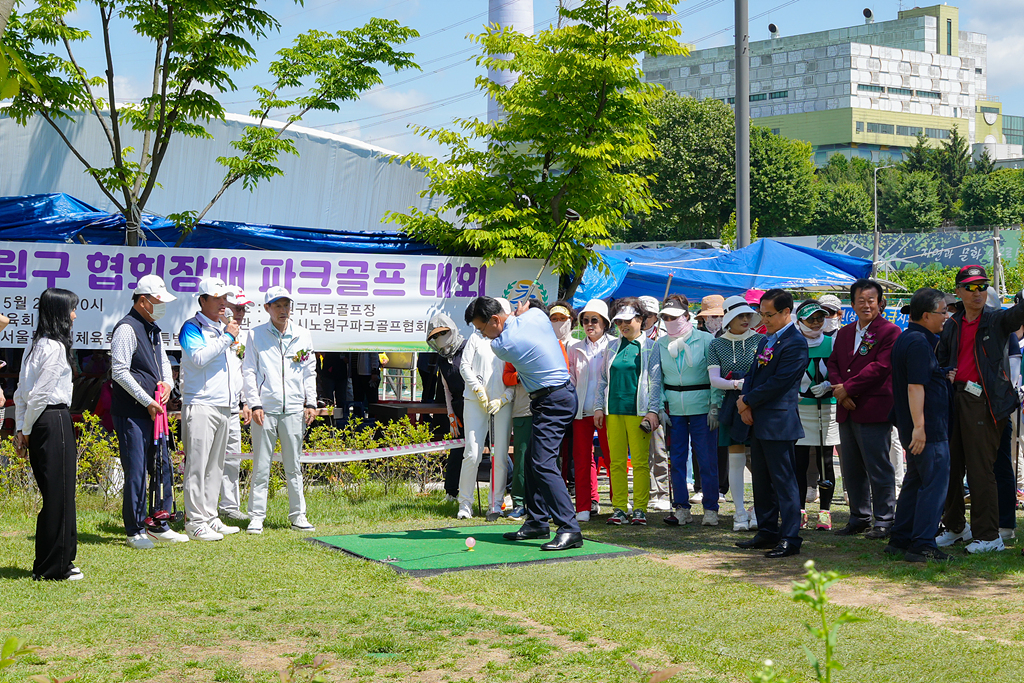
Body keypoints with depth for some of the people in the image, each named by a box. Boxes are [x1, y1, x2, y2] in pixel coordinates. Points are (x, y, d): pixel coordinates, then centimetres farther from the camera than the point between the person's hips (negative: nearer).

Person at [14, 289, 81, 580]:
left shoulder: (35, 345, 12)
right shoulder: (56, 347, -14)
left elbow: (21, 390, 12)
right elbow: (39, 394, -15)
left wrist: (21, 428, 12)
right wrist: (27, 430, -4)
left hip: (37, 424, 9)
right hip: (55, 420, -9)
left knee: (52, 493, 15)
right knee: (59, 493, -1)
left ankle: (45, 564, 21)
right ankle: (55, 566, 5)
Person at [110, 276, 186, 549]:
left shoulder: (154, 330, 16)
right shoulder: (127, 329, -12)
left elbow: (163, 361, 28)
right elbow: (120, 371, -17)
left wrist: (167, 383, 6)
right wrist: (147, 401, -16)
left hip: (154, 411, 9)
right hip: (131, 414, -9)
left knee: (162, 467, 11)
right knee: (136, 472, -5)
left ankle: (158, 526, 21)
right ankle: (135, 531, 4)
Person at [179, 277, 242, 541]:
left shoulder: (223, 327, 19)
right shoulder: (192, 328, -5)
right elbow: (199, 357, -21)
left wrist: (235, 395, 21)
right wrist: (227, 337, -15)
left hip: (223, 406, 8)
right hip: (200, 405, -8)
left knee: (216, 465, 10)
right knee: (197, 463, -8)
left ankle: (210, 517, 15)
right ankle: (195, 521, -6)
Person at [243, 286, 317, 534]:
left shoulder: (303, 336, 11)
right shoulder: (256, 335, 4)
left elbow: (309, 372, 14)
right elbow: (249, 372, 3)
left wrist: (311, 403, 6)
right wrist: (254, 404, -6)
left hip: (294, 409, 2)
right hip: (265, 409, -2)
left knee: (294, 466, 7)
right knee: (261, 466, 0)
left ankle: (298, 516, 13)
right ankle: (256, 517, 6)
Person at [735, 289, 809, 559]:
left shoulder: (795, 343, -13)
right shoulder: (765, 341, 17)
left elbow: (778, 382, -18)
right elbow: (752, 375, 17)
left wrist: (746, 401, -9)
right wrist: (745, 406, 0)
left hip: (779, 423, -9)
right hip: (758, 422, 9)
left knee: (784, 481, -6)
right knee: (761, 481, 14)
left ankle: (790, 539, -3)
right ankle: (767, 533, 24)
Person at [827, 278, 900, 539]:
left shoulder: (889, 332, -5)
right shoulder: (844, 333, 17)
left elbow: (880, 367, -14)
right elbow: (833, 363, 13)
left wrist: (848, 388, -14)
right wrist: (839, 389, -6)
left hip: (874, 410, -7)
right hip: (847, 410, 7)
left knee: (879, 468, -2)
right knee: (851, 468, 13)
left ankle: (884, 520, 6)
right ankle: (859, 517, 23)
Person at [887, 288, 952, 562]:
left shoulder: (905, 339, 15)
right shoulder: (919, 343, -17)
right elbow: (915, 387, -23)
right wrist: (918, 426, -25)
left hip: (914, 427, 10)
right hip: (928, 427, -10)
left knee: (915, 482, 16)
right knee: (935, 483, -7)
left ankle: (899, 540, 21)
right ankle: (922, 546, -7)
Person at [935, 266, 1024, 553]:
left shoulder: (997, 321, 0)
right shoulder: (953, 325, 13)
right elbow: (940, 360, 20)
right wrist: (945, 377, 0)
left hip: (983, 401, -5)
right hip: (955, 398, 5)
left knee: (980, 470, -5)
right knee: (950, 467, 12)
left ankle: (988, 535, 3)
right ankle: (954, 527, 27)